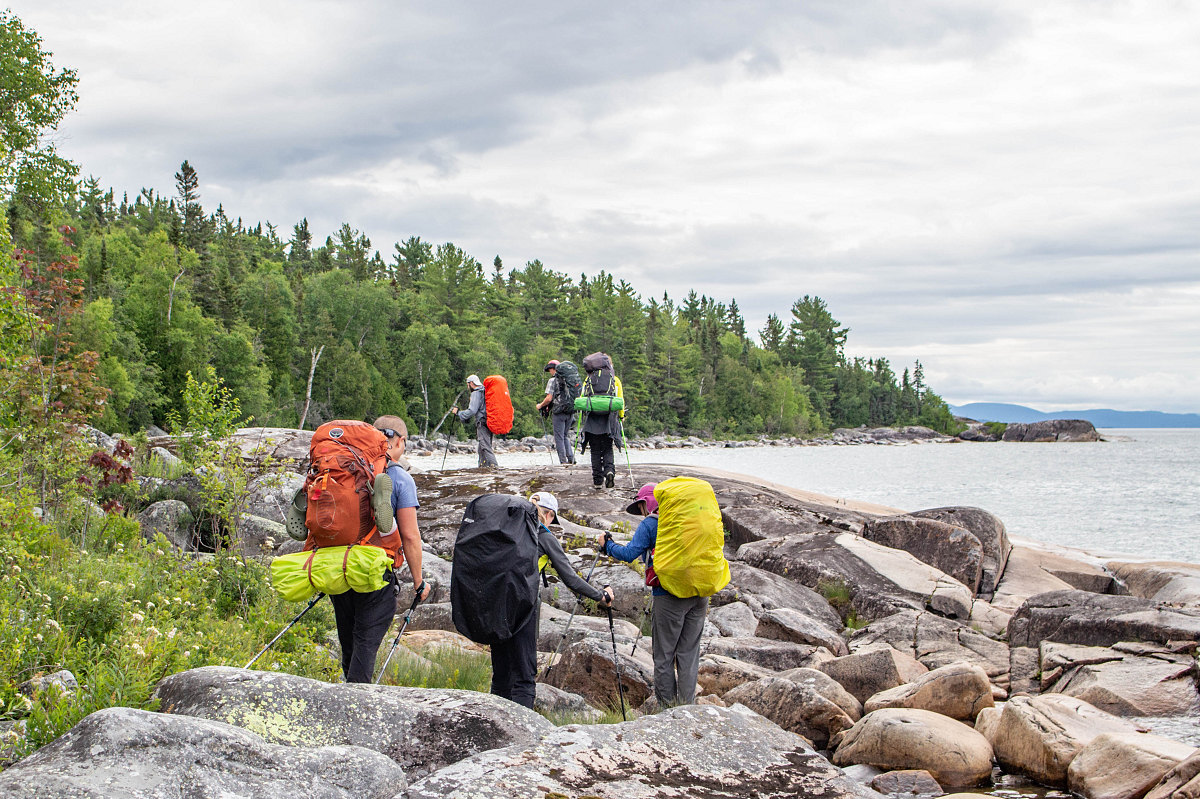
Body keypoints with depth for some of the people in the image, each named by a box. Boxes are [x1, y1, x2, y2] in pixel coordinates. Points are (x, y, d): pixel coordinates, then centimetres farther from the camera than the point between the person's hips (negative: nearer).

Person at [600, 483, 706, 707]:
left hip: (669, 595, -5)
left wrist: (608, 545, 7)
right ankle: (687, 705, 10)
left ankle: (666, 707, 5)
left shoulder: (649, 524, -2)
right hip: (699, 595, 5)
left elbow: (629, 554, -10)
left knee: (664, 655, 4)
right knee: (689, 653, 10)